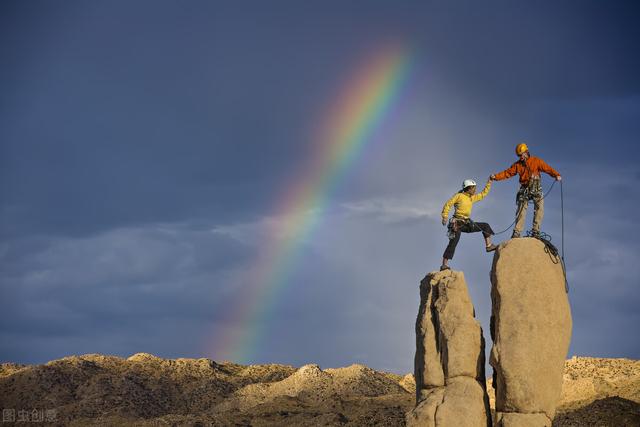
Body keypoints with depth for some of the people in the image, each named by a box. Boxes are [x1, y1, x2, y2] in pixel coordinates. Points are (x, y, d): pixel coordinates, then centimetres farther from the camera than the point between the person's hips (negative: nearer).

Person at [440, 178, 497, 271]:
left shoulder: (472, 198, 15)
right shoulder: (459, 196, -5)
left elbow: (483, 194, 24)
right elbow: (448, 204, -6)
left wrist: (489, 182, 20)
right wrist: (445, 217, -16)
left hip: (467, 223, 8)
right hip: (457, 223, -8)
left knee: (485, 226, 11)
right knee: (453, 242, -18)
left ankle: (489, 246, 15)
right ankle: (444, 265, -20)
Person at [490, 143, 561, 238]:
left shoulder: (536, 161, 1)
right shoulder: (517, 165, 9)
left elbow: (547, 168, -7)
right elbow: (507, 173, 7)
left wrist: (556, 175, -23)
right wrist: (496, 177, -6)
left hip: (536, 189, -1)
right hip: (524, 190, 1)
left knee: (539, 209, -9)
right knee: (521, 211, -5)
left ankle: (535, 231, -6)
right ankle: (516, 232, -8)